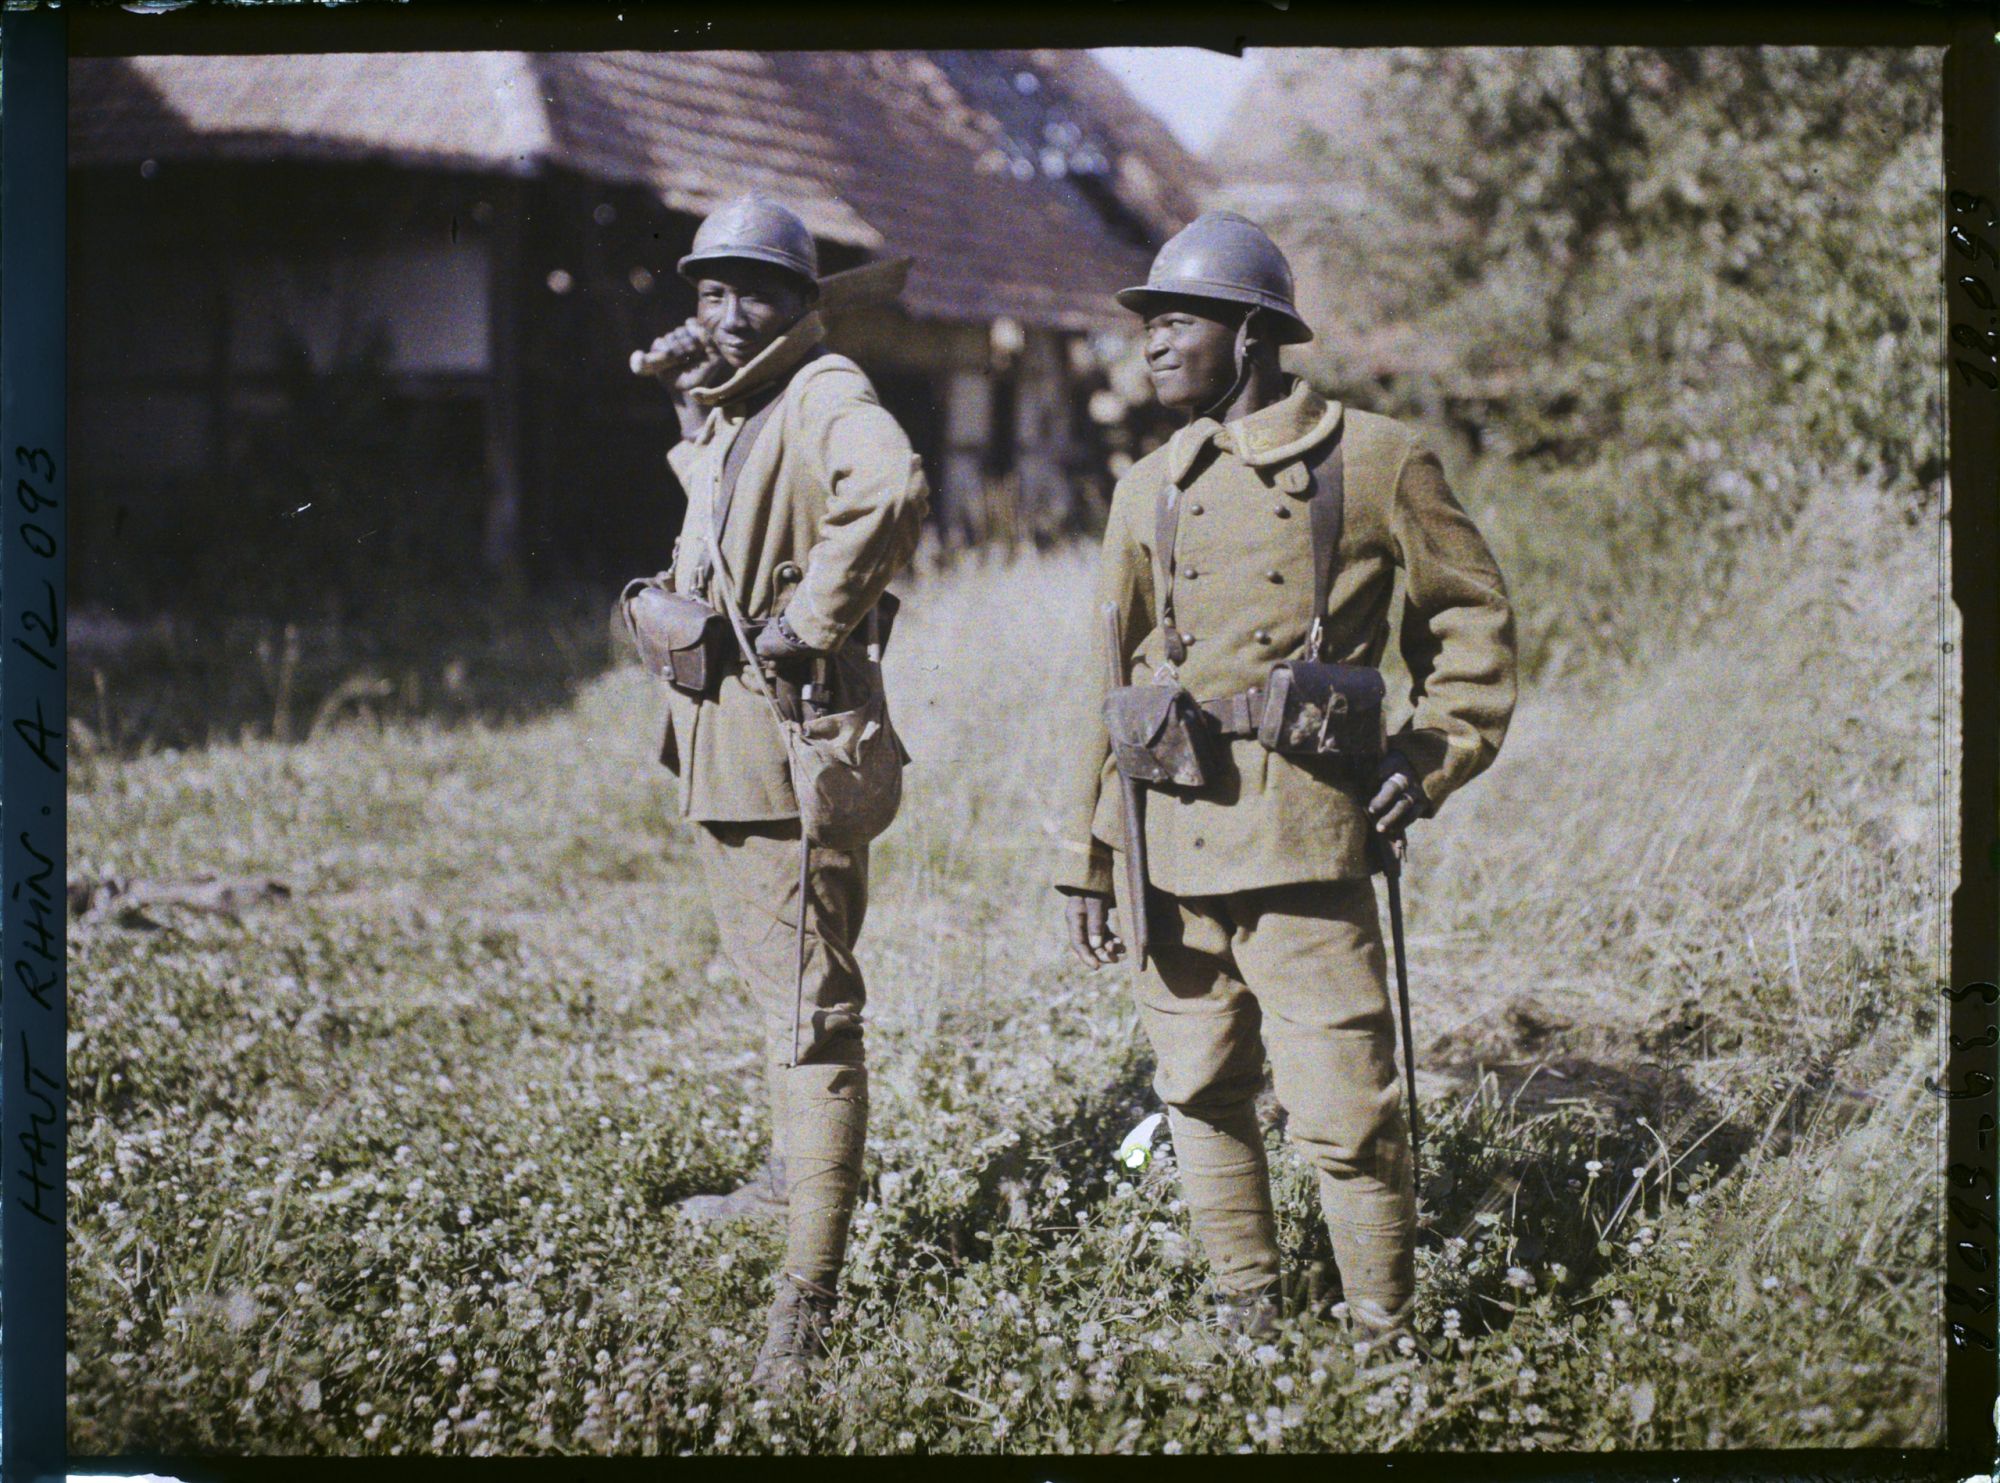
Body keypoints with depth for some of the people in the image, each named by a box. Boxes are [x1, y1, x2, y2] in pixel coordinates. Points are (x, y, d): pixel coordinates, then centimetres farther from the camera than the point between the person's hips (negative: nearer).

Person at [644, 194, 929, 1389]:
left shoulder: (826, 398, -13)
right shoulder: (716, 414, 15)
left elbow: (891, 490, -36)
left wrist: (808, 621, -28)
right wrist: (691, 386, 20)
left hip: (792, 736, -10)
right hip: (720, 745, 10)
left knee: (812, 1008, -11)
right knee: (770, 977, 24)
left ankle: (812, 1293, -12)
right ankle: (800, 1174, 44)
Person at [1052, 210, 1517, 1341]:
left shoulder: (1377, 462, 1)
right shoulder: (1150, 491, 13)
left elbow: (1474, 620, 10)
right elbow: (1110, 683, 16)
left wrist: (1431, 760, -3)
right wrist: (1086, 859, 12)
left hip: (1305, 832, -5)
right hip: (1169, 837, 5)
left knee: (1343, 1110, -6)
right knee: (1203, 1096, 11)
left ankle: (1389, 1339, 9)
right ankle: (1246, 1316, 25)